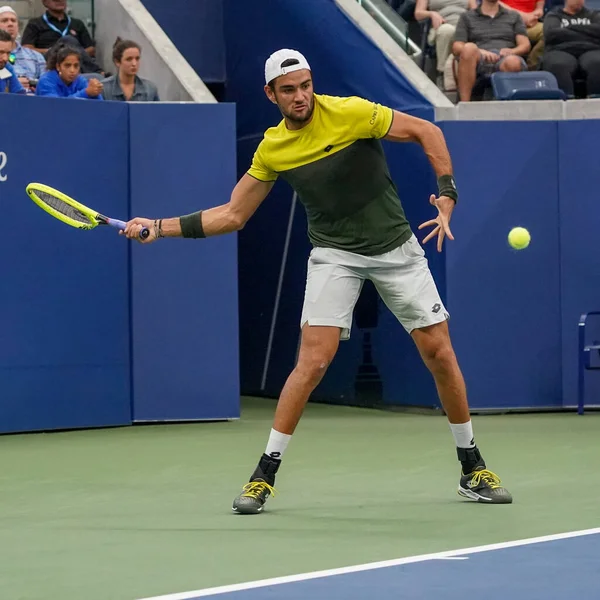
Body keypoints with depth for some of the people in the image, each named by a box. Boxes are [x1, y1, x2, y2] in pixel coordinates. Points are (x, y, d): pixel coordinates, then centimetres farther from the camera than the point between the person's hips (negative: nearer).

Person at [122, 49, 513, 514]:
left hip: (397, 248, -1)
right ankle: (265, 475, -6)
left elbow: (426, 132, -7)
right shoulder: (272, 148, -3)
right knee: (313, 360, -15)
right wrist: (161, 227, -1)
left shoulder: (349, 113, -14)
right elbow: (232, 215, 5)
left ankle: (472, 469, 16)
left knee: (439, 352, -1)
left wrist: (447, 195, -17)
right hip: (335, 254, 1)